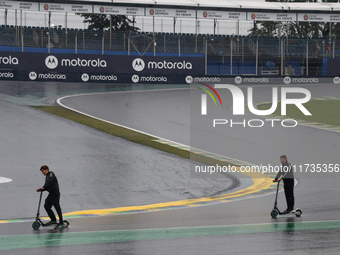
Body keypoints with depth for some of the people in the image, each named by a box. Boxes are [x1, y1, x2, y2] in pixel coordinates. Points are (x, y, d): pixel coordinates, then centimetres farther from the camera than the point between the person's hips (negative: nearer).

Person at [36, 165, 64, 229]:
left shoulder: (51, 174, -6)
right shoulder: (47, 177, 22)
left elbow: (49, 182, -23)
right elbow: (47, 187, 21)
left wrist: (43, 187, -26)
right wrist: (40, 190, 7)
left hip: (55, 193, -10)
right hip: (51, 194, 10)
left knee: (57, 207, -8)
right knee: (46, 206, 4)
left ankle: (61, 223, -6)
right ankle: (53, 220, 15)